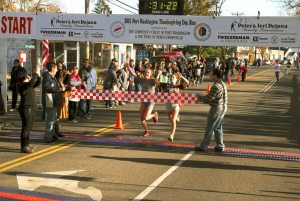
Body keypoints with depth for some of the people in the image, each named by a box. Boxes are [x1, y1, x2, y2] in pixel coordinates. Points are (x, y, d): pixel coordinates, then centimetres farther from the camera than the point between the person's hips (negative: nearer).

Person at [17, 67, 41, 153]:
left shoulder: (29, 85, 15)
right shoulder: (22, 86, -12)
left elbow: (38, 83, 20)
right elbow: (31, 83, -29)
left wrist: (38, 75, 6)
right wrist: (36, 74, -22)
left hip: (31, 108, 10)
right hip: (26, 108, -10)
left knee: (29, 127, 15)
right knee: (26, 127, -10)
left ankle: (26, 145, 25)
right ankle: (24, 147, -8)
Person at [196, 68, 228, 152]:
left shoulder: (216, 86, -21)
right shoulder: (222, 84, 11)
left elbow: (208, 98, -19)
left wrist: (199, 97, -2)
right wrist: (202, 99, 13)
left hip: (217, 108, -9)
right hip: (223, 107, 9)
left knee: (209, 128, 1)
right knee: (218, 128, 17)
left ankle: (203, 146, 10)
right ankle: (220, 146, 20)